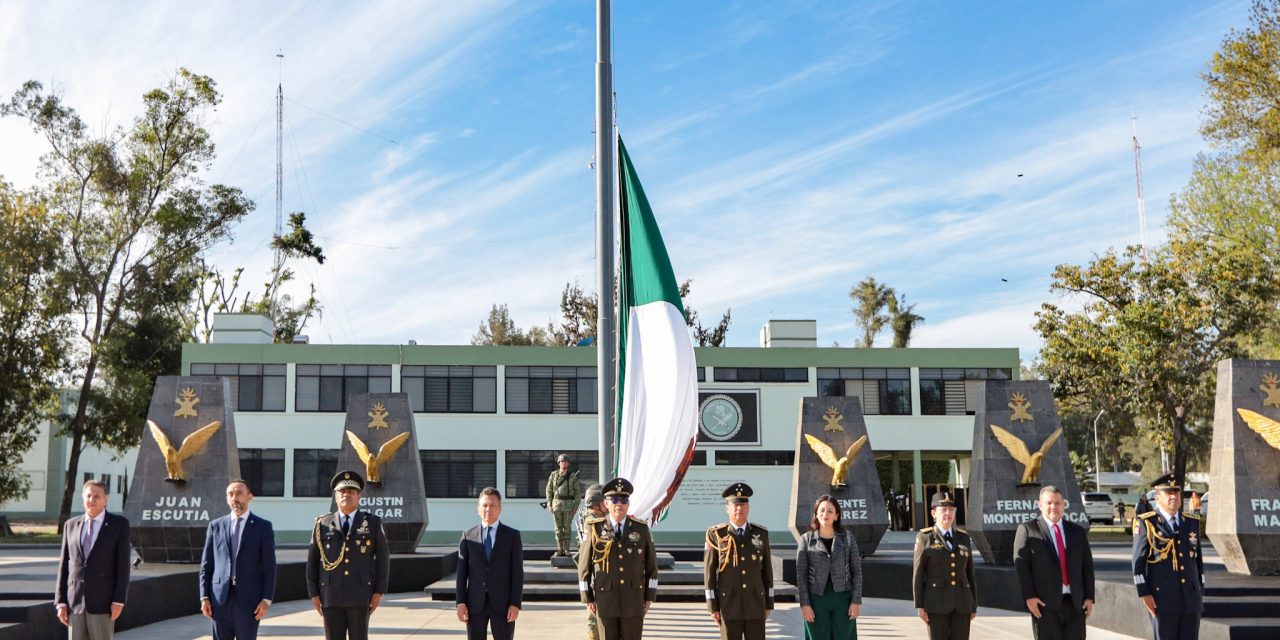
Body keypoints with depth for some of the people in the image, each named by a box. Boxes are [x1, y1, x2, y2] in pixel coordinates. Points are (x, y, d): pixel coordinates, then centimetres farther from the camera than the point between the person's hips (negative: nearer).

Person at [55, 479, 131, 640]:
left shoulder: (119, 524, -2)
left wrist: (118, 601, -12)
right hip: (75, 602, 4)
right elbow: (64, 565, 9)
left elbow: (123, 564, -5)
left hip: (102, 601, -3)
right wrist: (61, 602, 3)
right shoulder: (71, 525, 10)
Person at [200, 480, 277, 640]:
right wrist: (204, 597, 2)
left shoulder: (263, 527, 2)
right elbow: (206, 565, 10)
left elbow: (269, 567, 0)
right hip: (220, 598, 2)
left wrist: (266, 600, -8)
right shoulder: (215, 526, 10)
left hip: (248, 600, -2)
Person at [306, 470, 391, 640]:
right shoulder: (322, 524, 6)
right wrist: (313, 594, 1)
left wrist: (379, 592, -4)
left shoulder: (373, 523, 3)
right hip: (331, 597, 1)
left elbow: (383, 558, 2)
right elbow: (312, 560, 7)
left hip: (360, 596, -1)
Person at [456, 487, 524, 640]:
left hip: (502, 603, -1)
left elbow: (518, 572, -2)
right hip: (475, 604, 1)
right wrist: (460, 601, -3)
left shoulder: (512, 536, 2)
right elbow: (462, 571, 5)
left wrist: (515, 604, -9)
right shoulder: (468, 536, 7)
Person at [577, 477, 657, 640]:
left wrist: (650, 596, 3)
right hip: (605, 600, -1)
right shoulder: (595, 529, -4)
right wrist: (587, 598, -2)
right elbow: (584, 564, 0)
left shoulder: (641, 529, -1)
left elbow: (651, 564, 6)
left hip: (634, 601, 1)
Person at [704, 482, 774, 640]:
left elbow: (767, 570, 9)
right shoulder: (716, 535, -3)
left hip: (756, 604, 2)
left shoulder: (761, 534, 5)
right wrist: (713, 606, -5)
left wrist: (769, 604, 7)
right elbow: (709, 572, -2)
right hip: (728, 605, -2)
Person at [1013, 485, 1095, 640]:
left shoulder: (1078, 531, 15)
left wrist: (1089, 597, 5)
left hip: (1075, 603, 4)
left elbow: (1087, 566, 13)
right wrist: (1029, 596, -12)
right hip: (1045, 603, -4)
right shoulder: (1027, 530, 2)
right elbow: (1021, 565, -4)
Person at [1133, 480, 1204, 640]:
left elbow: (1198, 559, 15)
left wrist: (1201, 593, 12)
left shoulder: (1192, 522, 11)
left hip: (1191, 599, 4)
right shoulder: (1146, 523, -4)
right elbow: (1138, 561, -6)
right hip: (1162, 600, -4)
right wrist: (1144, 594, -13)